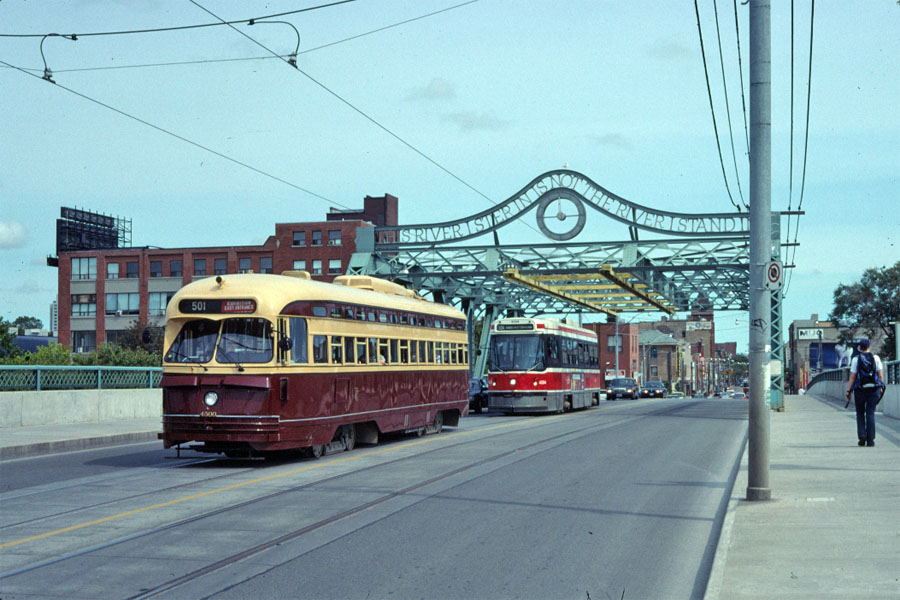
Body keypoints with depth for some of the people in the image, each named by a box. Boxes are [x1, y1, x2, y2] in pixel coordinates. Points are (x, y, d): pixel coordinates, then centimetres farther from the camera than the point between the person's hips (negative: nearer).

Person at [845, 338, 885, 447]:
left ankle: (862, 435, -1)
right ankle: (870, 440, 0)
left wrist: (848, 391, -2)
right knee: (870, 414, 4)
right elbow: (880, 375, 0)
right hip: (874, 389, 1)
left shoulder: (856, 359, -3)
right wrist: (881, 388, 10)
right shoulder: (875, 358, 1)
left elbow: (852, 377, -5)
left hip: (860, 390, -1)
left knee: (860, 413, 14)